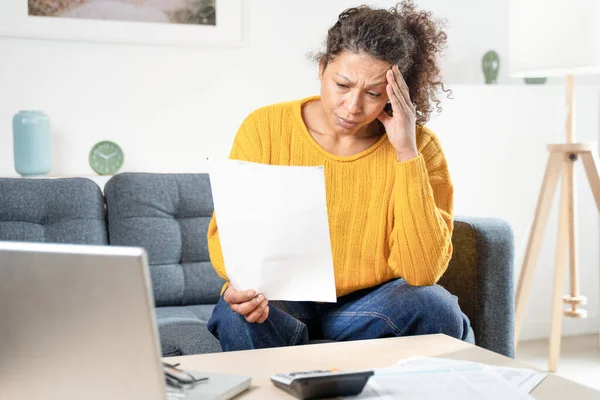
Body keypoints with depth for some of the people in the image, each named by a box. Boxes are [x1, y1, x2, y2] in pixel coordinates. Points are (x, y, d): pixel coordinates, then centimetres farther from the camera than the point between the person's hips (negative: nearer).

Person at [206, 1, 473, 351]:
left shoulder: (419, 147, -10)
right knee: (240, 318, -33)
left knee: (436, 308, -28)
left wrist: (406, 153, -25)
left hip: (368, 306, 1)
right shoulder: (265, 127, -10)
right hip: (280, 300, 0)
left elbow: (422, 271, -20)